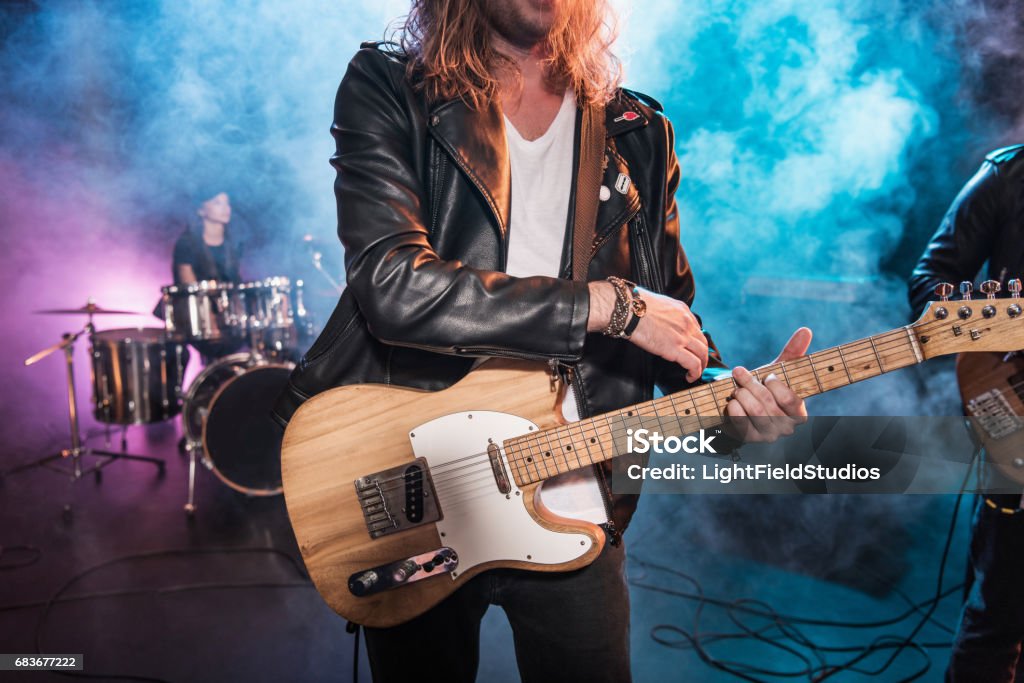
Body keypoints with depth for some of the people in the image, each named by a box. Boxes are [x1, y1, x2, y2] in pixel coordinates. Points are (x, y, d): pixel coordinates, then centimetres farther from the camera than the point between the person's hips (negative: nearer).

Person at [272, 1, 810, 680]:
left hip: (570, 511, 2)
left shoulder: (640, 136, 8)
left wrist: (733, 399, -10)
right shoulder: (386, 89, -5)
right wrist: (607, 303, -19)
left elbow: (674, 314, 12)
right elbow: (393, 286, -20)